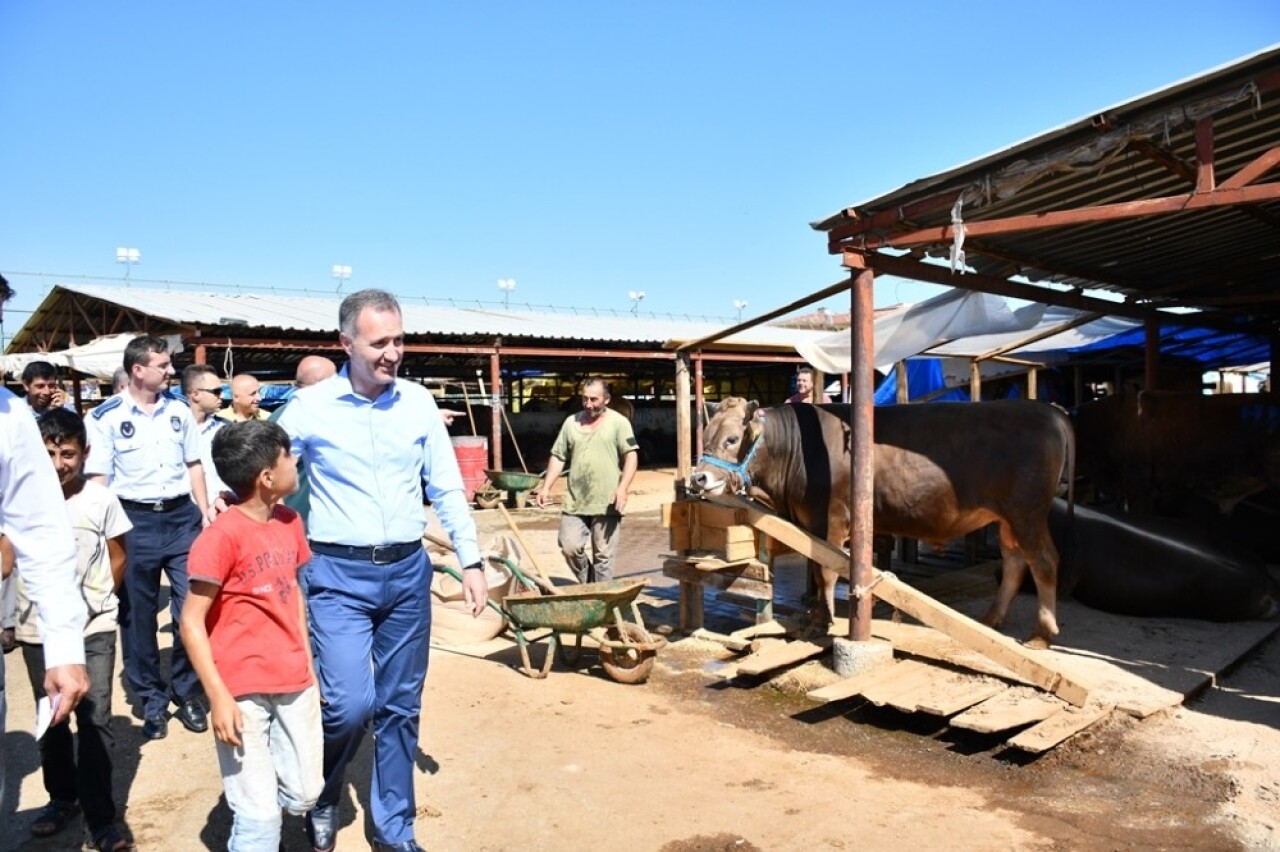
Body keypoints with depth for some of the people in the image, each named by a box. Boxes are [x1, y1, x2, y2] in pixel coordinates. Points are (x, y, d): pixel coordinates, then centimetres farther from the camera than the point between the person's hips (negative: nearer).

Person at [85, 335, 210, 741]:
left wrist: (204, 511, 7)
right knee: (138, 614, 8)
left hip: (182, 516, 3)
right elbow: (97, 478, -3)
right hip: (134, 520, -3)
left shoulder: (179, 411, 7)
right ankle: (152, 700, 23)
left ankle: (187, 692, 20)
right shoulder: (105, 417, -4)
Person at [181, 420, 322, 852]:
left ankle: (249, 799, 44)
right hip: (243, 690, -6)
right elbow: (192, 622, -14)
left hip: (294, 685, 6)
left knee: (303, 795, 15)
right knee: (260, 816, 1)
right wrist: (219, 697, -16)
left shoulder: (290, 522, 5)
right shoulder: (221, 536, -17)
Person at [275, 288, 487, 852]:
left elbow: (447, 488, 7)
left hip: (407, 571, 3)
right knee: (350, 704, -11)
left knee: (400, 707, 11)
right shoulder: (309, 407, -6)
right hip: (339, 575, -3)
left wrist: (470, 560, 5)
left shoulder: (419, 402, 2)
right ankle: (321, 796, 23)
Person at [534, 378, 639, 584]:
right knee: (570, 547, -3)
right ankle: (587, 583, 23)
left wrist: (622, 488, -19)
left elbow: (631, 456, -7)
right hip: (575, 502, 4)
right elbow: (558, 457, 14)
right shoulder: (571, 422, 11)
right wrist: (546, 487, 4)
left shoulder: (618, 422, 0)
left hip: (606, 503, -3)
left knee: (603, 555, 2)